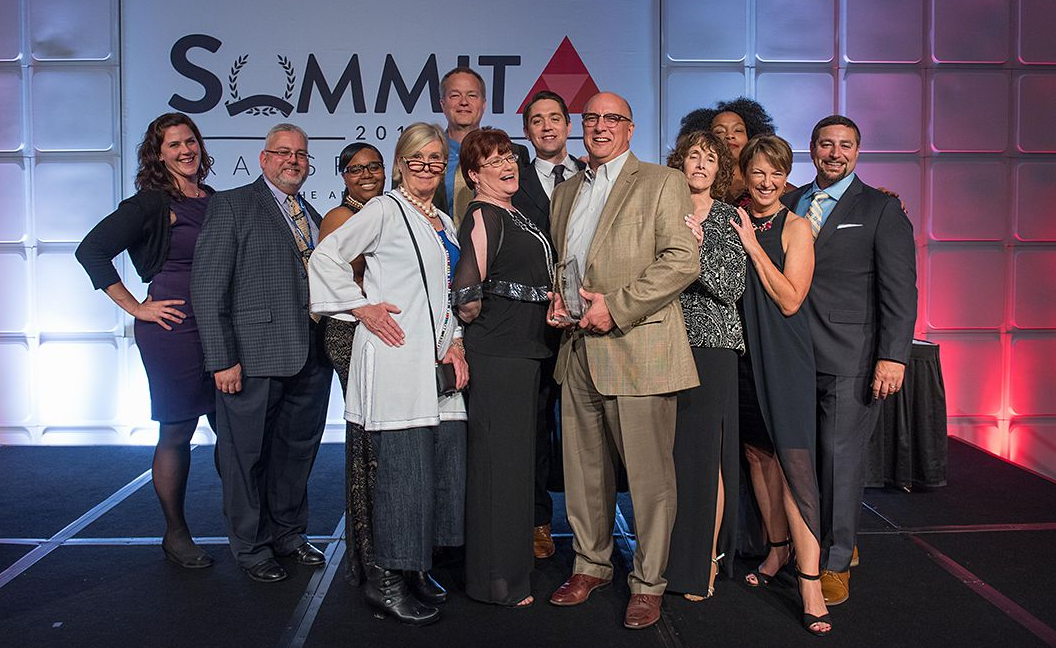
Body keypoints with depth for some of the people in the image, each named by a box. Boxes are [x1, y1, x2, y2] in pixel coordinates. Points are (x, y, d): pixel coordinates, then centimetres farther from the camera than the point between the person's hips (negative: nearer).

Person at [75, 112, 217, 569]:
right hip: (173, 328, -6)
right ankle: (175, 534, 17)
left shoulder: (216, 202, 13)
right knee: (176, 432, 2)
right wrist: (135, 308, -9)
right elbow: (91, 250, -9)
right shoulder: (151, 203, -5)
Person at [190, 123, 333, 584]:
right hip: (253, 358, -6)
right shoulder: (232, 205, -2)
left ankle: (289, 533, 34)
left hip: (310, 359, 6)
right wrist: (222, 359, -15)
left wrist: (329, 345, 5)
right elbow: (207, 287, -9)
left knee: (297, 451, 16)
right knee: (246, 454, 6)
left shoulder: (313, 217, 17)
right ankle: (251, 547, 22)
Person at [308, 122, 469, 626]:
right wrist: (361, 307, -9)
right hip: (395, 355, -8)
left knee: (444, 463, 7)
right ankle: (385, 580, 5)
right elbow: (326, 256, -6)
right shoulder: (385, 210, -1)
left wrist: (455, 343, 11)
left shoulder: (445, 224, 21)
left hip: (437, 359, 8)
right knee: (405, 464, -8)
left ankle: (413, 569, 22)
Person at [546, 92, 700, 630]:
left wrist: (616, 308, -16)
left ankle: (648, 582, 14)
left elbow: (683, 261, -11)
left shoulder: (662, 183, -1)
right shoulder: (565, 192, 19)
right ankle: (591, 564, 31)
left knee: (648, 473, -1)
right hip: (578, 349, 6)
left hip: (637, 346, -6)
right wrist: (555, 297, 5)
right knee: (583, 466, 14)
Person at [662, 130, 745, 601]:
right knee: (669, 449, 4)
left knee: (705, 450, -3)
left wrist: (698, 251, -16)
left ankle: (706, 560, 9)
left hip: (710, 344, -2)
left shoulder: (729, 219, 5)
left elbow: (732, 287, -5)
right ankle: (672, 556, 18)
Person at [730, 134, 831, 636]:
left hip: (784, 354, -5)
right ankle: (778, 547, 29)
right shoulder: (733, 223, 10)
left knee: (793, 460, -11)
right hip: (742, 350, 5)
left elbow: (790, 299, -11)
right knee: (757, 453, 12)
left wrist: (753, 247, -12)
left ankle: (809, 580, -8)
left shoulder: (796, 228, -4)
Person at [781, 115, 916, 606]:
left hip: (851, 359, -4)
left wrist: (893, 357, -12)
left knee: (840, 459, -1)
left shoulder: (882, 208, 2)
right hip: (795, 357, 4)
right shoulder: (788, 205, 15)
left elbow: (900, 289, -4)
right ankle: (808, 545, 23)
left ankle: (834, 563, 12)